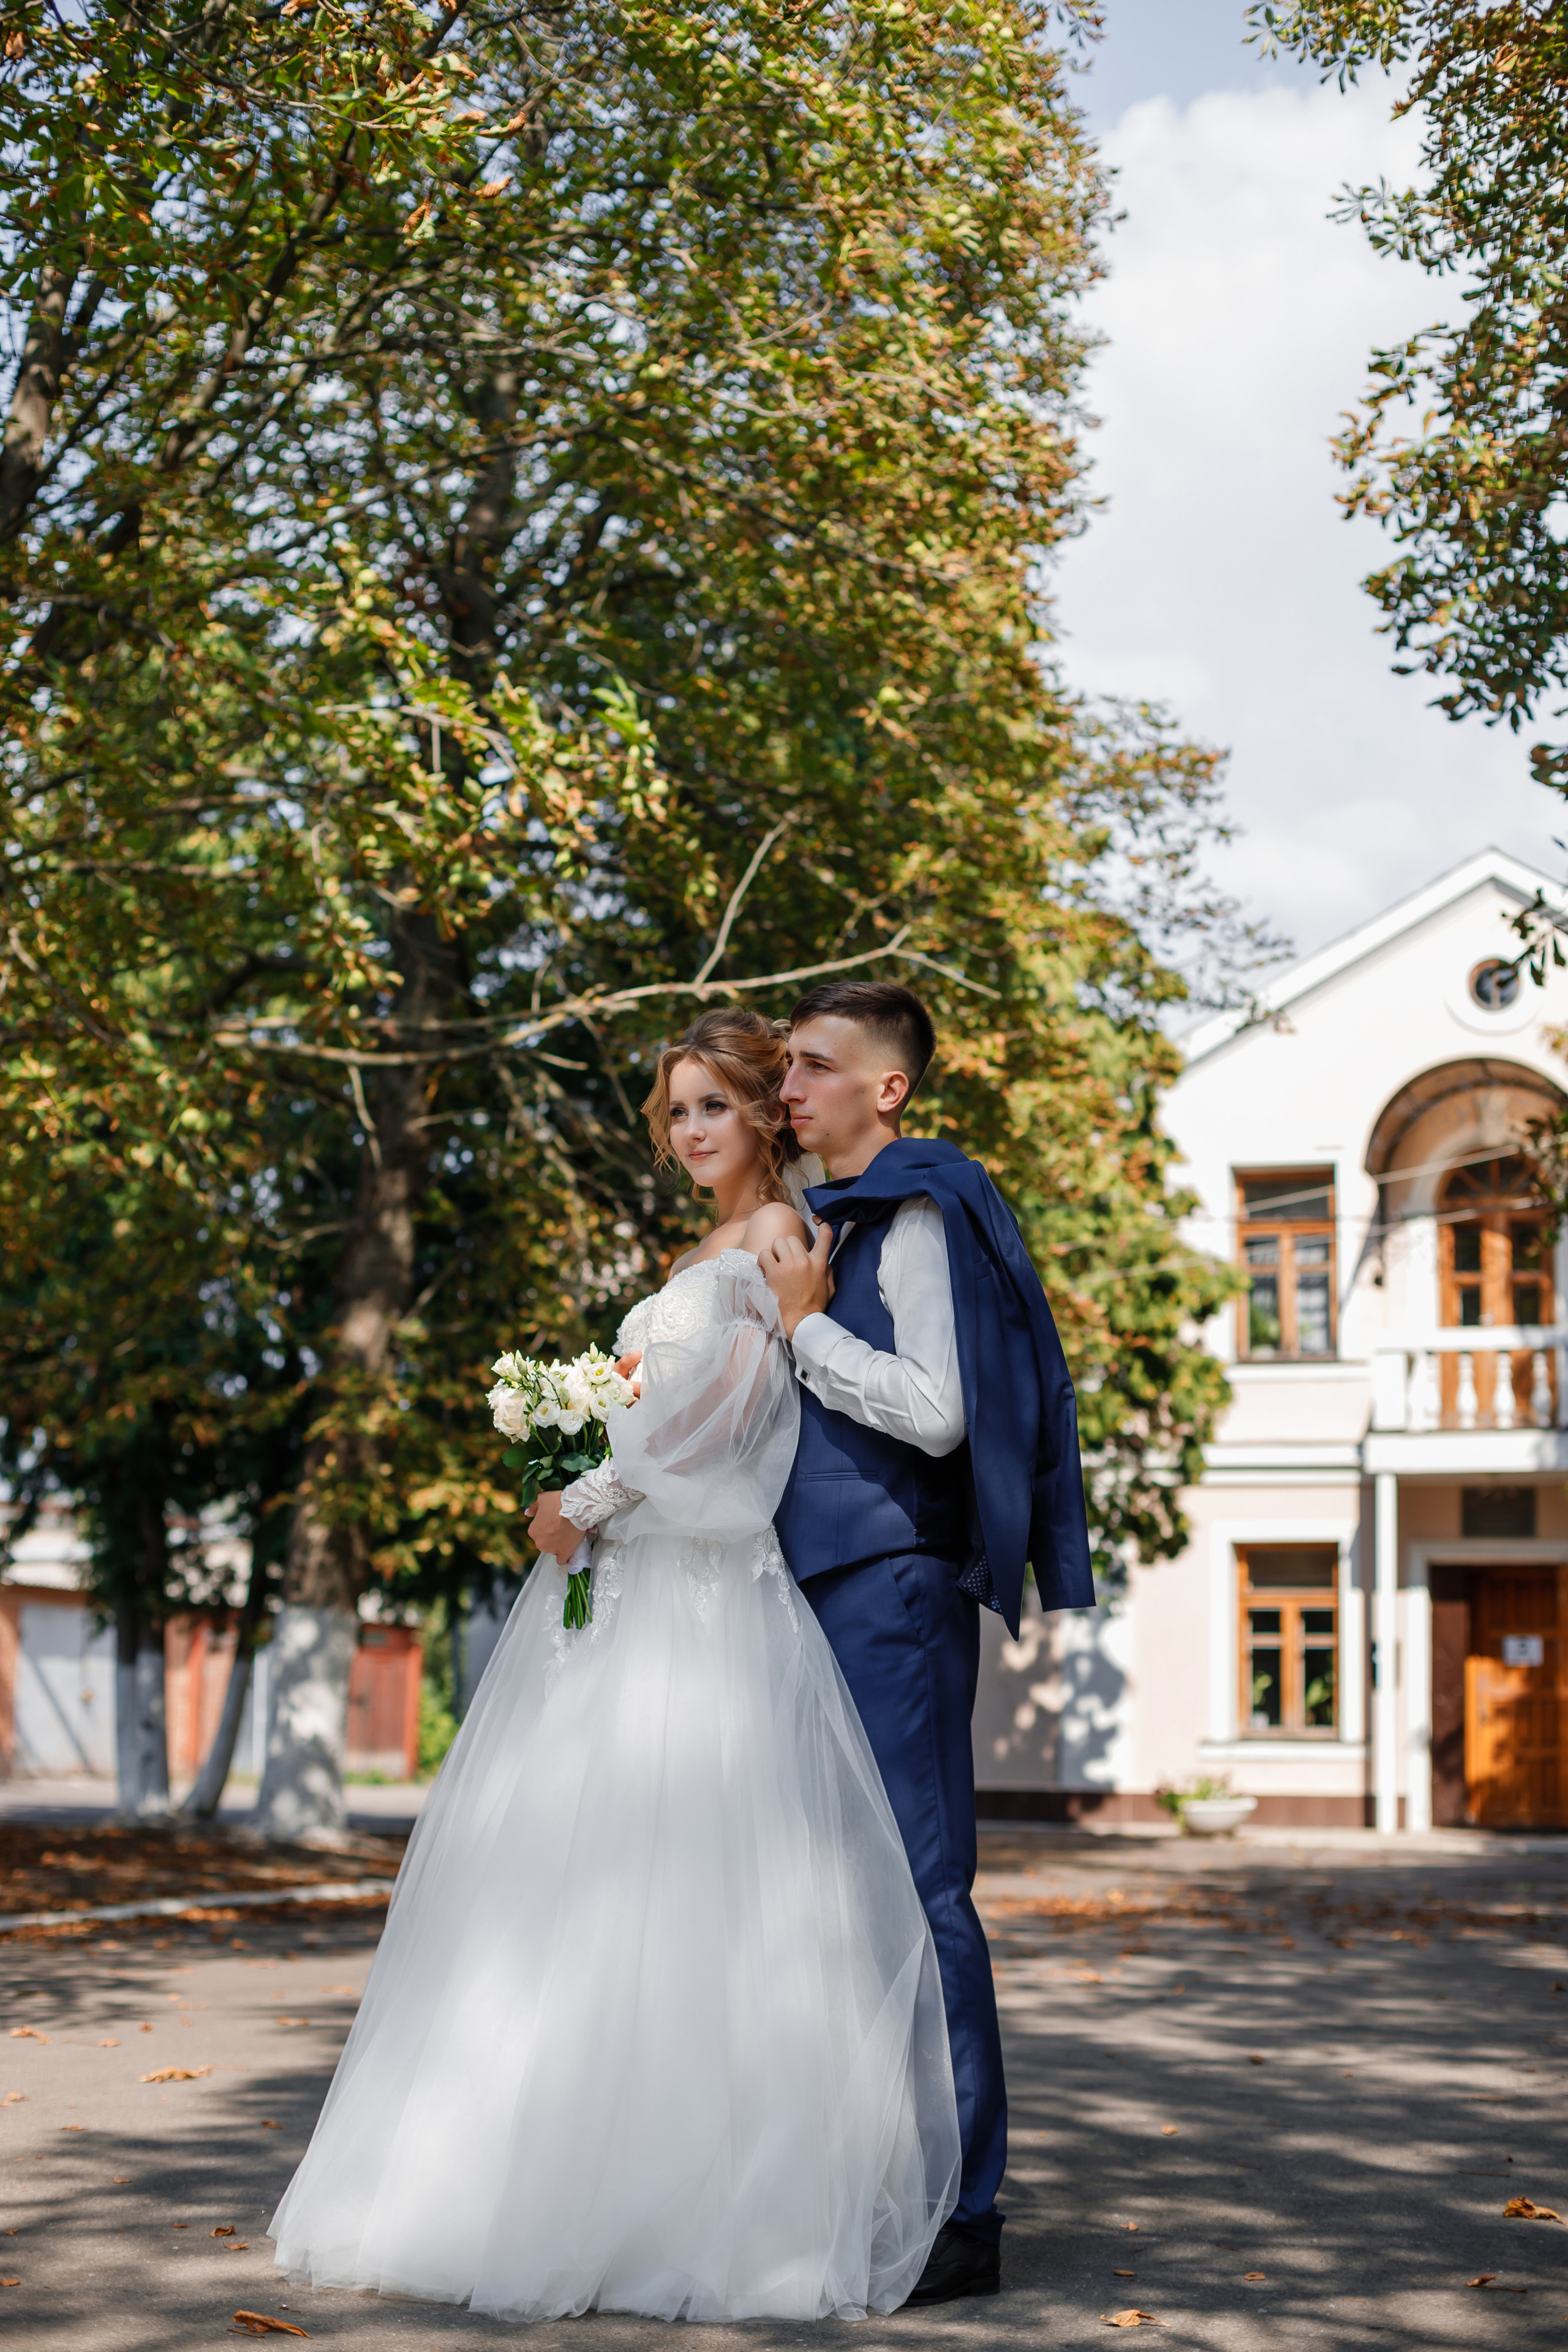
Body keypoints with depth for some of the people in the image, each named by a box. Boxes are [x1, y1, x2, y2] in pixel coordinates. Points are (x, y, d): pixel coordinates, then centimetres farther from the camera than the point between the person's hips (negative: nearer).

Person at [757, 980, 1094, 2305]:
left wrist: (807, 1326, -10)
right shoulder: (831, 1221, 20)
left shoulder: (921, 1212, -8)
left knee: (918, 1885, -7)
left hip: (895, 1585, -9)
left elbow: (933, 1411, -18)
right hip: (829, 1586, 9)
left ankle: (961, 2213, -2)